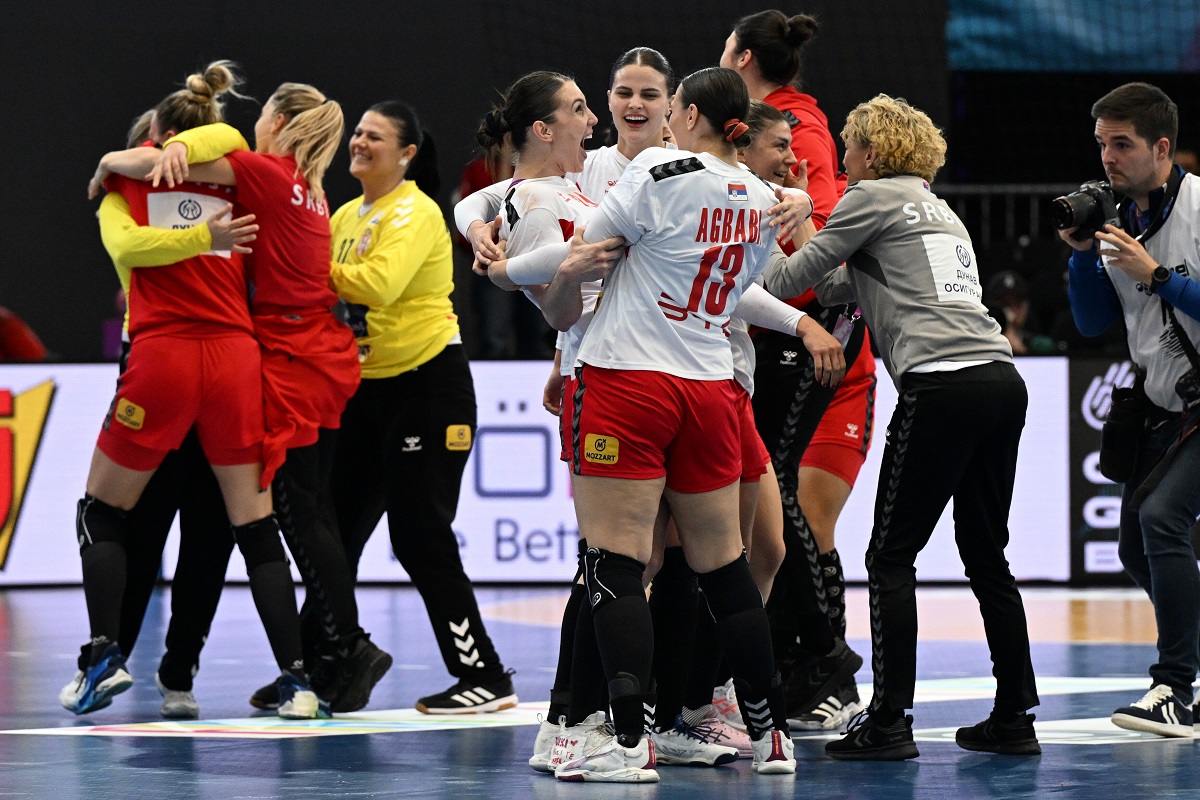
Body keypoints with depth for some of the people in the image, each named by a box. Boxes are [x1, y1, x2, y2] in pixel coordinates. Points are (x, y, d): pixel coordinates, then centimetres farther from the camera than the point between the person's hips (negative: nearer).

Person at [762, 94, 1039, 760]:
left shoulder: (875, 196, 5)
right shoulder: (940, 211, 28)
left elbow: (798, 273, 8)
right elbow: (848, 285, 29)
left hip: (941, 386, -8)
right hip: (1002, 382, 8)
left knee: (891, 557, -2)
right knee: (986, 555, 13)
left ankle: (889, 724, -6)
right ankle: (1014, 718, 13)